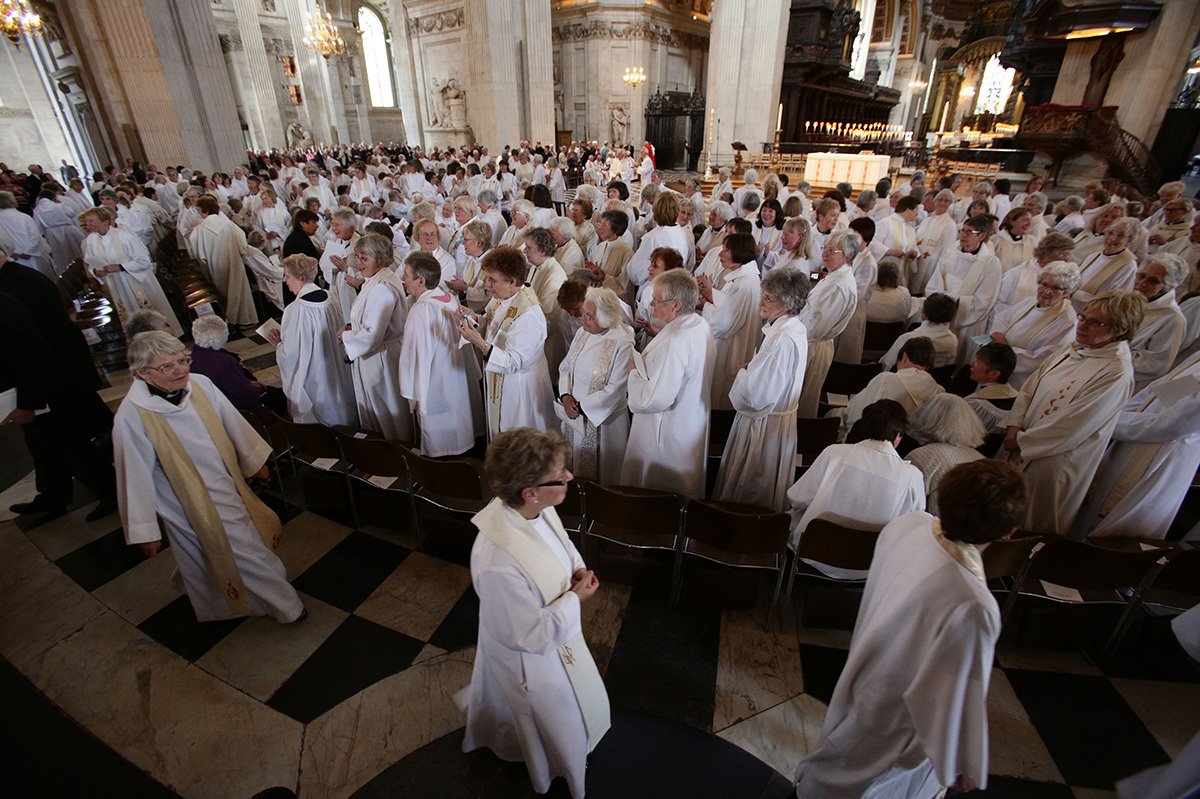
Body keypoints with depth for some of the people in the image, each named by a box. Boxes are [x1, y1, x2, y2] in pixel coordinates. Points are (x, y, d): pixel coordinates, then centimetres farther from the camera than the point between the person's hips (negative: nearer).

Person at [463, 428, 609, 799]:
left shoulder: (538, 509, -22)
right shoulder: (497, 563, -45)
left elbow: (560, 542, 2)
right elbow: (533, 635, -31)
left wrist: (577, 568, -15)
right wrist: (575, 598, -23)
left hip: (557, 627, 6)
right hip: (529, 657, -6)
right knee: (555, 718, 25)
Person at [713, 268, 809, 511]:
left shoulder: (783, 339, -27)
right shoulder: (794, 328, 5)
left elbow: (757, 394, -27)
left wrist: (742, 371, -9)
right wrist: (749, 370, 1)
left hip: (765, 427, -10)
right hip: (776, 418, 10)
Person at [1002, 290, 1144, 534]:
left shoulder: (1117, 373, -22)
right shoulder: (1074, 349, 2)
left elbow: (1070, 428, -23)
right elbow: (1031, 386, 6)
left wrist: (1021, 440, -15)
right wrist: (1014, 426, -5)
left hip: (1053, 460, -7)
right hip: (1021, 449, 7)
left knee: (1033, 529, 12)